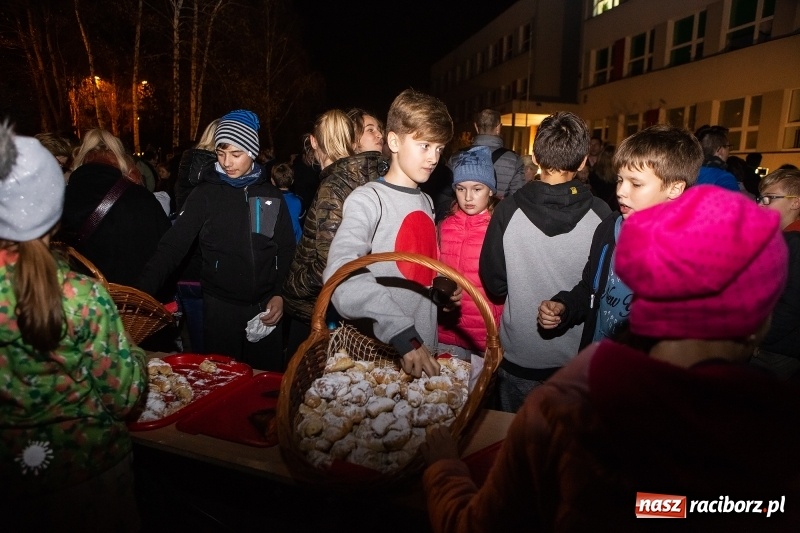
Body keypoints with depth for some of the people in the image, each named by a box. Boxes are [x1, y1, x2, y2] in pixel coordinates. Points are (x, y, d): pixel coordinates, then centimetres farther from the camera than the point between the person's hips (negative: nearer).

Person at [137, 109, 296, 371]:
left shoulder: (271, 194, 4)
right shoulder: (205, 193, -2)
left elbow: (287, 250, 7)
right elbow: (173, 245, -8)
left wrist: (280, 294, -4)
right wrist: (142, 290, -19)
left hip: (264, 307, 2)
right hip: (219, 307, -1)